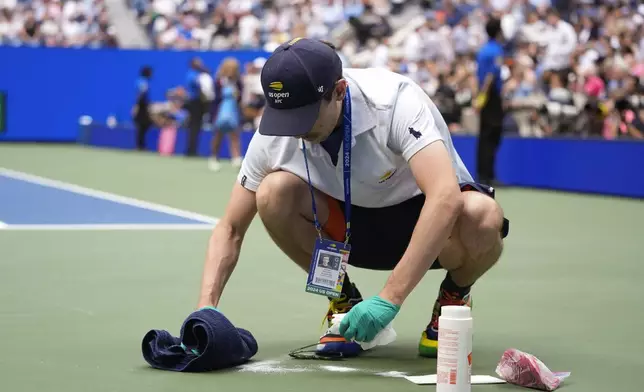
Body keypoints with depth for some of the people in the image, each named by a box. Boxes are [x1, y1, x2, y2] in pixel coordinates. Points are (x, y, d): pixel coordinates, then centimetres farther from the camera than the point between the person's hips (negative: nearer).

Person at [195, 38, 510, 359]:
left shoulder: (395, 102, -32)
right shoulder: (275, 134, -18)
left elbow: (446, 198, -44)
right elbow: (230, 230, -9)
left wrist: (388, 299, -47)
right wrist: (206, 308, -25)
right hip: (353, 224, 4)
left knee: (482, 217, -38)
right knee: (273, 193, -25)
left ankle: (454, 296, -3)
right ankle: (344, 301, -2)